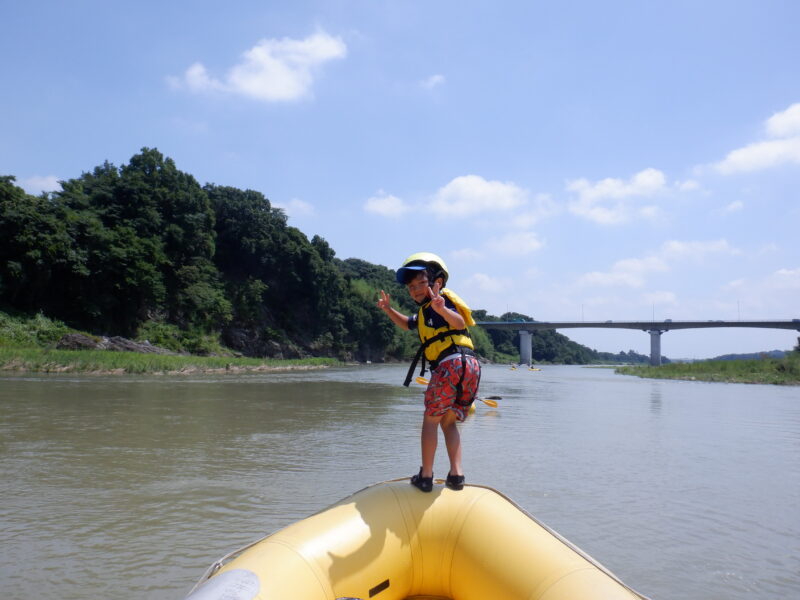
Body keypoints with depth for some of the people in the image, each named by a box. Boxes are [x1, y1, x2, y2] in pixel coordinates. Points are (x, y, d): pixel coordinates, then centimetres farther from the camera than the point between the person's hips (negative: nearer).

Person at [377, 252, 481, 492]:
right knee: (448, 422, 16)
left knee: (431, 420, 2)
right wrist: (389, 310, 31)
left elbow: (459, 322, -18)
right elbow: (408, 324, 45)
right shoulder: (425, 311, 28)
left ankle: (426, 476, 3)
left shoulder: (442, 298, 1)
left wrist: (443, 310, -37)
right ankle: (456, 474, 8)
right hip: (472, 367, 9)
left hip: (453, 363, -9)